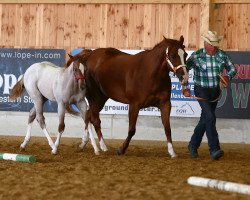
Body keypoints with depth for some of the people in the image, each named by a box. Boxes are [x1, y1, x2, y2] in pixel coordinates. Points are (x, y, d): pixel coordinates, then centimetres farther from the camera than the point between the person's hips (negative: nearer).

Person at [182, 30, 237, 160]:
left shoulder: (222, 55, -1)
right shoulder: (196, 56, -12)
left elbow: (232, 69, 6)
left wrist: (228, 77, -16)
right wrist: (185, 87, -20)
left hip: (215, 91, 5)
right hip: (201, 91, -5)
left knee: (205, 119, 14)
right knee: (210, 117, -19)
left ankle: (193, 145, 31)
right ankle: (214, 149, -20)